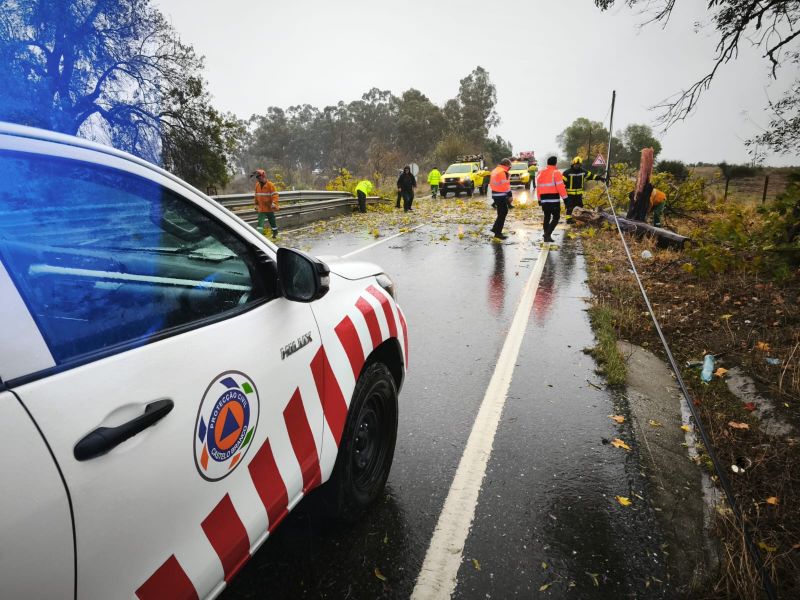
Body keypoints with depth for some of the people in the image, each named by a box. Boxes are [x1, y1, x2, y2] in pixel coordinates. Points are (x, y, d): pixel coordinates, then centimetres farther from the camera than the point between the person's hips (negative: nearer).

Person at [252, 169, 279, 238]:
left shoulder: (270, 185, -12)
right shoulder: (257, 185, 5)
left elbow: (275, 195, -16)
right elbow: (256, 196, 17)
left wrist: (274, 203, -28)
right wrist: (256, 204, 20)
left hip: (269, 208, -4)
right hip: (261, 208, 4)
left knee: (272, 222, 11)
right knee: (260, 222, -4)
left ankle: (275, 233, 30)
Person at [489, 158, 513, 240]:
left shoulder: (495, 170, 16)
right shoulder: (503, 172, -14)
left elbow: (491, 183, 20)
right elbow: (506, 185, -20)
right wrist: (510, 195, -17)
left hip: (495, 194, 9)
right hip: (501, 195, -9)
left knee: (503, 212, 19)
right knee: (502, 213, -3)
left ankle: (495, 228, 22)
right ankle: (498, 233, 0)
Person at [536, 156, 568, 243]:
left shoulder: (541, 173, 13)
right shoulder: (556, 172, -7)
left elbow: (538, 187, 16)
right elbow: (560, 187, -13)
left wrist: (539, 199, 23)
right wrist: (565, 198, -8)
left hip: (544, 199, 6)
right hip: (554, 199, -6)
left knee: (547, 217, 18)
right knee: (556, 217, 1)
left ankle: (546, 234, 18)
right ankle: (548, 234, -14)